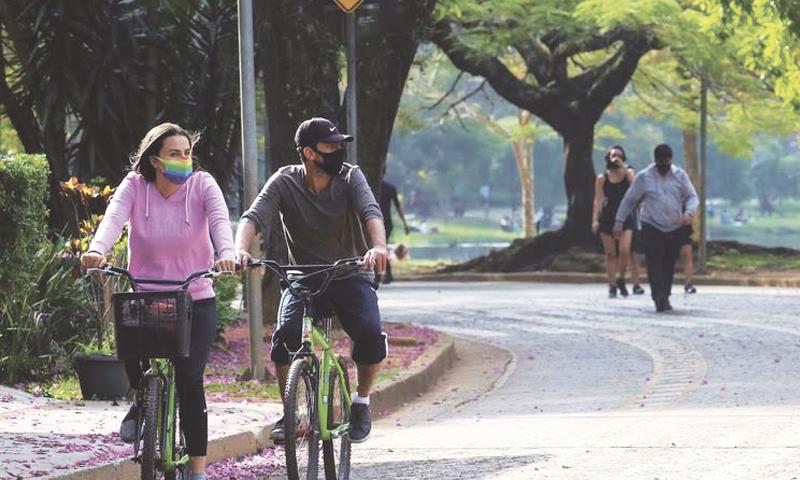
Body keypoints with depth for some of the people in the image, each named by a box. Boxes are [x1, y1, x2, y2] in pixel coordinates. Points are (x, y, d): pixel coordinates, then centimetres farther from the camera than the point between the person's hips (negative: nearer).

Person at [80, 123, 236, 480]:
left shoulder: (202, 185, -6)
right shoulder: (135, 186, -5)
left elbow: (219, 220, -23)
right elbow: (113, 218, -23)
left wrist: (226, 254, -46)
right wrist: (97, 251, -45)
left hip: (195, 300, -1)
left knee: (189, 378, -13)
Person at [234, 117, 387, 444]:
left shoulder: (350, 177, -7)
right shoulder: (284, 182, -7)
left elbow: (371, 212, -23)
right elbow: (254, 217, -19)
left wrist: (378, 247, -46)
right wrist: (241, 250, -42)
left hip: (350, 275, 0)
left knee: (371, 334, -26)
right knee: (285, 335, -27)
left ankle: (361, 401, 2)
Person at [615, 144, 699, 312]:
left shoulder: (680, 175, 3)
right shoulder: (644, 177, -1)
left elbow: (692, 197, 4)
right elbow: (629, 200, 6)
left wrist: (689, 212, -17)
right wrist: (619, 221, 5)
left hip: (674, 228, 2)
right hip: (651, 228, -2)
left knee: (669, 265, 5)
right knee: (655, 265, -13)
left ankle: (665, 298, 15)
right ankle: (659, 299, -18)